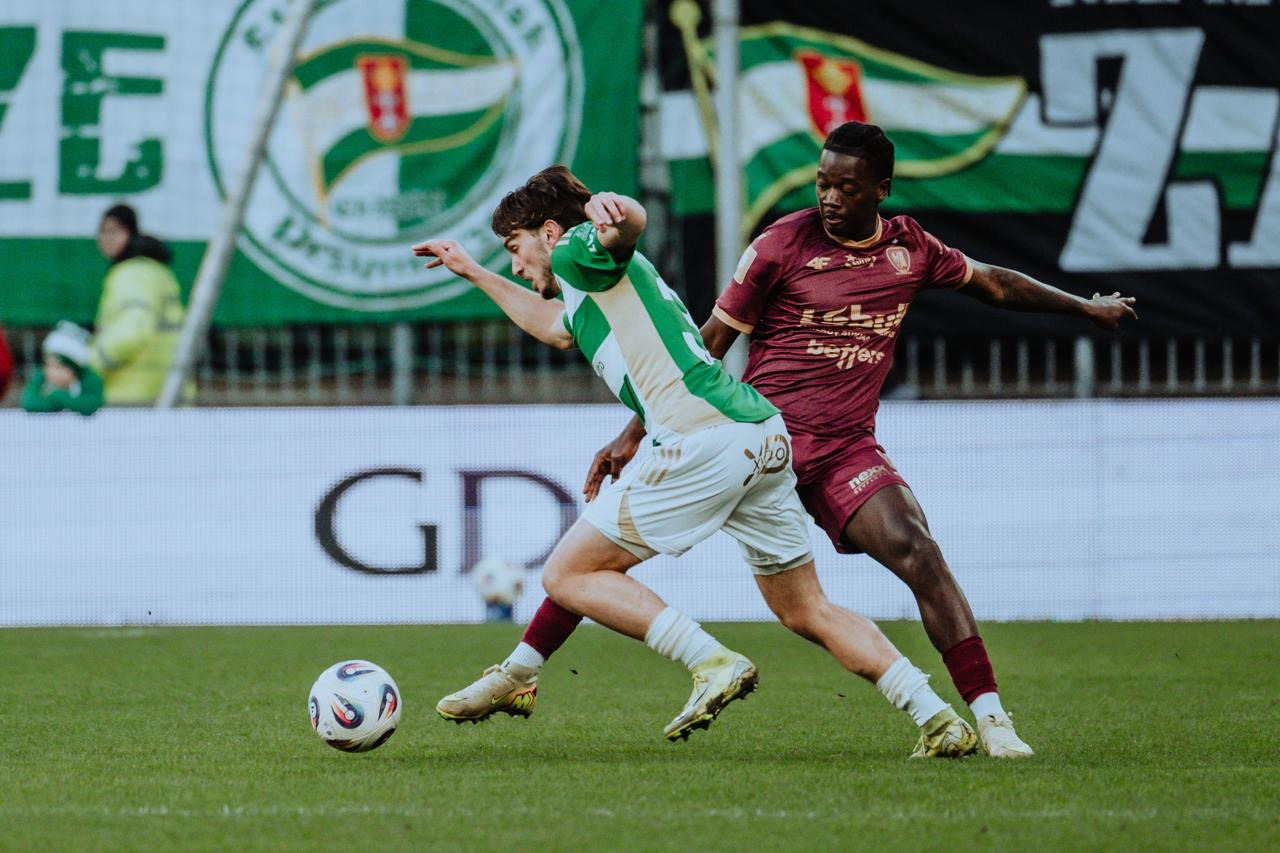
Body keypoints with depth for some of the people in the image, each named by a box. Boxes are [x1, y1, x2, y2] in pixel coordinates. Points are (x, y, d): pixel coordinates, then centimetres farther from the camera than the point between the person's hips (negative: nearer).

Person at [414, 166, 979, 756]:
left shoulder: (576, 250, 5)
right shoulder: (585, 301, 31)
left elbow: (632, 222, -20)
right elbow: (554, 326, 54)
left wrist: (609, 211, -43)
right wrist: (475, 274, 61)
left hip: (705, 441, -10)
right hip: (767, 440, 10)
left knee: (567, 574, -1)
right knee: (808, 614, 16)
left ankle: (714, 663, -13)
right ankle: (935, 716, 6)